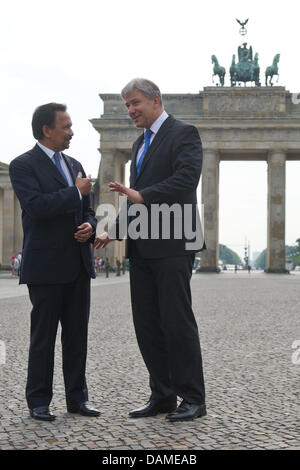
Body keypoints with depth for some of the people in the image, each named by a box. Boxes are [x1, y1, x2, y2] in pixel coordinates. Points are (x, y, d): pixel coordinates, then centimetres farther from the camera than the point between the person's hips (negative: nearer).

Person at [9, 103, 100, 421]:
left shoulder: (74, 165, 17)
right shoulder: (23, 165, -5)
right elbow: (36, 206, -20)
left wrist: (89, 226, -2)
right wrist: (76, 192, -12)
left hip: (78, 265, 6)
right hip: (46, 266, -6)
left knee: (77, 334, 9)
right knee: (43, 336, 2)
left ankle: (77, 397, 19)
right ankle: (38, 402, 13)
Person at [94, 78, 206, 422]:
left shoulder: (183, 133, -4)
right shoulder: (140, 144, 22)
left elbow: (186, 179, -19)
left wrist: (141, 196, -24)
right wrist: (113, 232, 14)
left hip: (172, 245, -8)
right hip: (142, 247, 8)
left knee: (177, 320, -5)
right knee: (146, 324, 7)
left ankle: (193, 398, 5)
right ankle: (162, 396, 16)